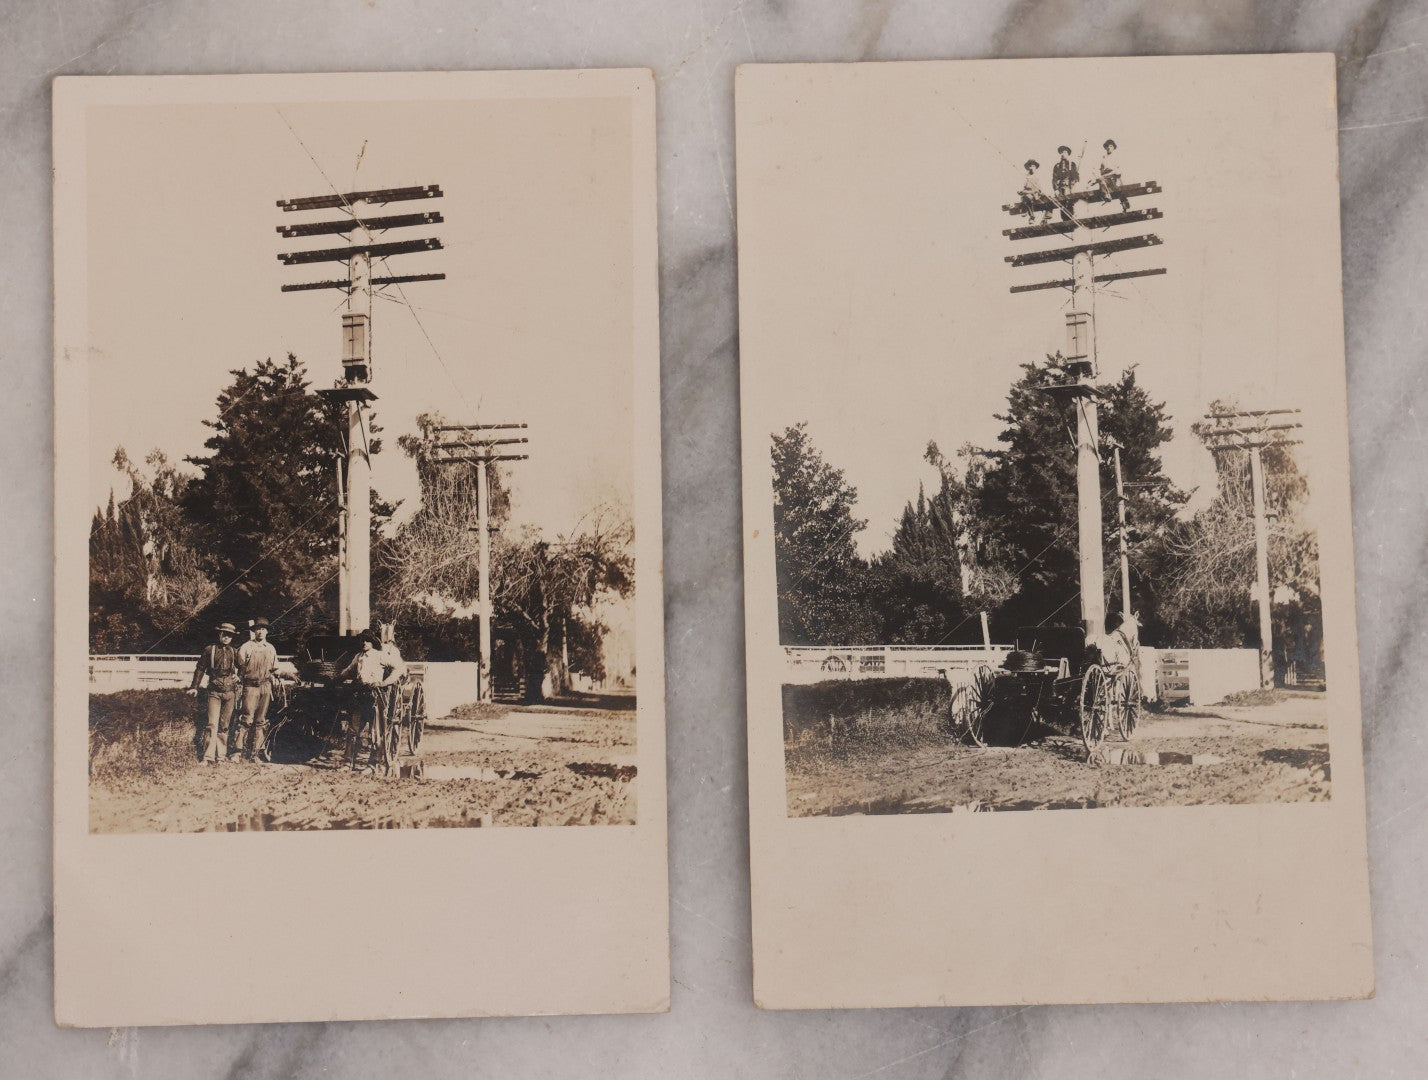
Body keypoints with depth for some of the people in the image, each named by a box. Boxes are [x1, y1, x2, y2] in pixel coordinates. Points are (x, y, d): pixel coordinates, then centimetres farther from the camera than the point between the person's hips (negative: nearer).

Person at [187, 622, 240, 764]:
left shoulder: (235, 653, 9)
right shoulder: (209, 650, 3)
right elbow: (200, 669, 7)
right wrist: (194, 687, 4)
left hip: (230, 692, 3)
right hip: (214, 692, -3)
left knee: (224, 725, 9)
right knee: (213, 724, -12)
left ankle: (221, 755, 15)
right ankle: (208, 756, -14)